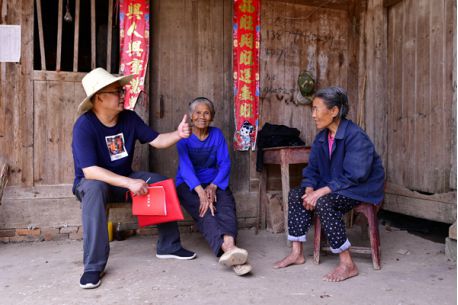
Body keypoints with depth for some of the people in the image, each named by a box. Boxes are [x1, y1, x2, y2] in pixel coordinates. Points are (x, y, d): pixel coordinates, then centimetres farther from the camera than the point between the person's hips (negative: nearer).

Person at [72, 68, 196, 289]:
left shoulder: (129, 118, -5)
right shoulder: (84, 126, -23)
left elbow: (156, 141, -4)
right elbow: (89, 171, -32)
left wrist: (178, 134, -25)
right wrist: (129, 183, -39)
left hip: (124, 180, 5)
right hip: (92, 182, -5)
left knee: (162, 183, -14)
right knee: (95, 189, -39)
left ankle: (168, 246, 0)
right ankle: (93, 266, -30)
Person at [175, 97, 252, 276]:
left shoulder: (217, 134, 9)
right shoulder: (184, 137, -1)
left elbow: (224, 163, 0)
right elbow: (185, 166, -16)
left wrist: (213, 186, -18)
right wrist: (201, 192, -33)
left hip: (214, 182, 3)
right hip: (188, 184, -2)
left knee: (226, 206, -30)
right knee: (205, 211, -33)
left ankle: (229, 245, -56)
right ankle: (228, 248, -56)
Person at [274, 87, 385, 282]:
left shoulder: (356, 136, -21)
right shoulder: (322, 137, 4)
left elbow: (353, 177, -27)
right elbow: (312, 169, 7)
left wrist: (320, 192, -29)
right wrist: (309, 190, -13)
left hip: (362, 189, -8)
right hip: (333, 187, 8)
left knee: (323, 202, -32)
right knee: (296, 195, -5)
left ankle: (347, 264, -21)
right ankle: (297, 253, 1)